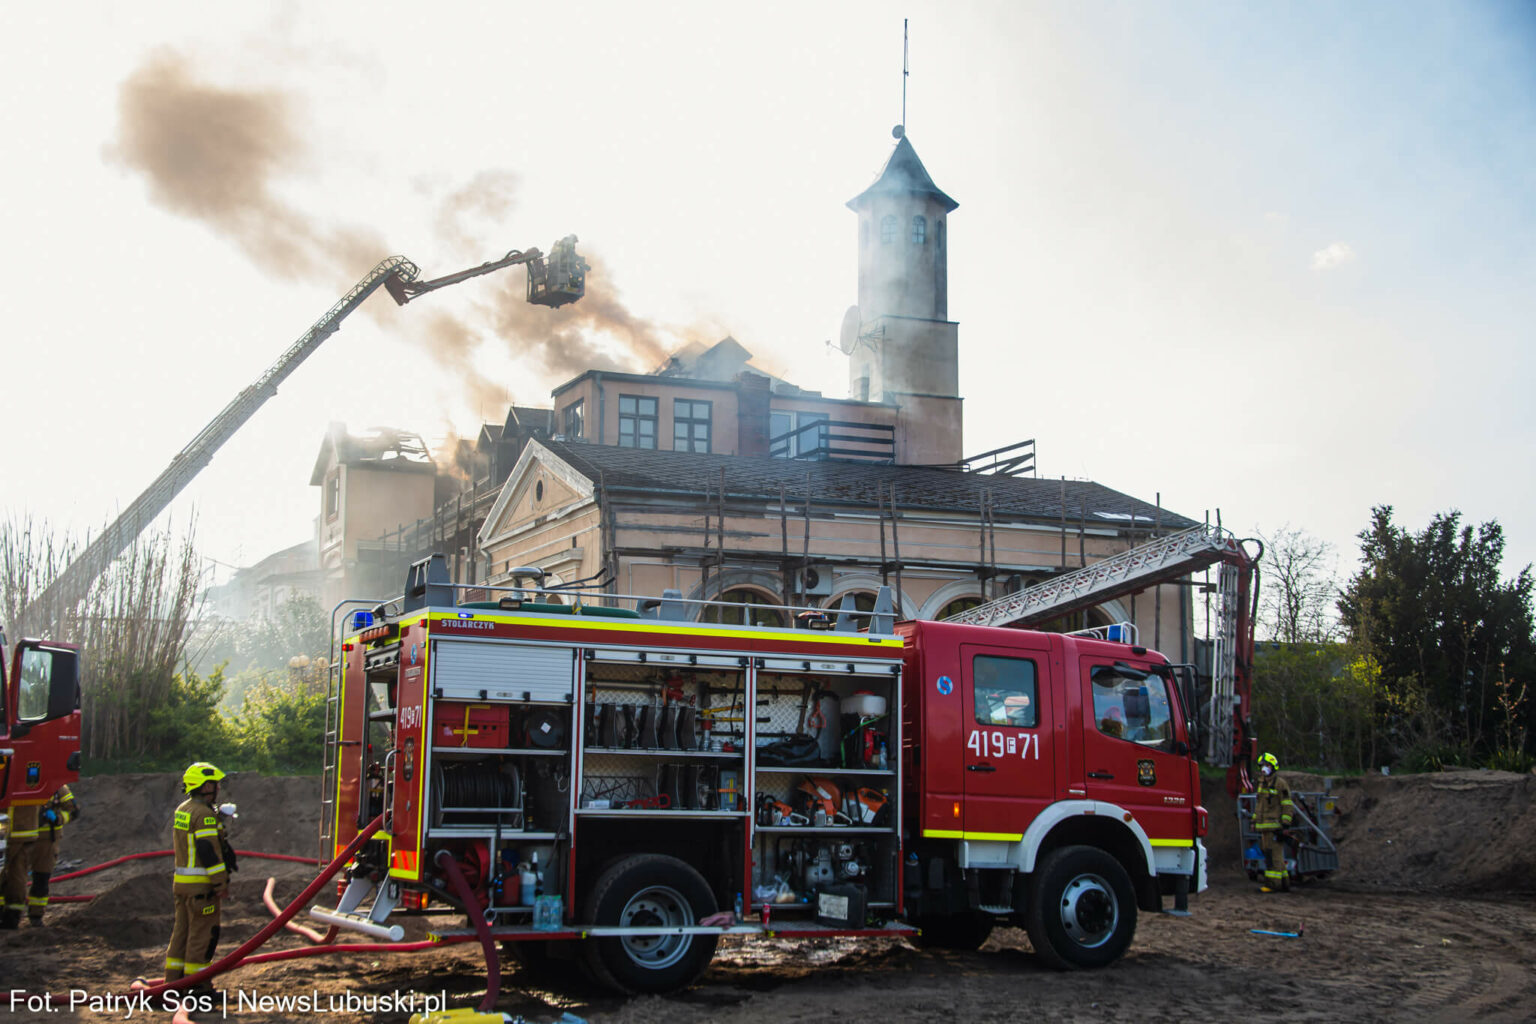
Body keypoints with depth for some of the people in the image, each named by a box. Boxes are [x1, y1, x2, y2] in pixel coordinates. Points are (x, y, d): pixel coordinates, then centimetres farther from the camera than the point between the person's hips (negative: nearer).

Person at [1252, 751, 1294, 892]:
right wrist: (1255, 823, 20)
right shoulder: (1261, 784, 17)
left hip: (1275, 826, -8)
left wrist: (1284, 826, -16)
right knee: (1269, 854, 10)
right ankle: (1284, 883, 16)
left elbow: (1287, 806, -11)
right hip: (1264, 827, 8)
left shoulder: (1280, 784, -7)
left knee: (1275, 854, -10)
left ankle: (1273, 883, -11)